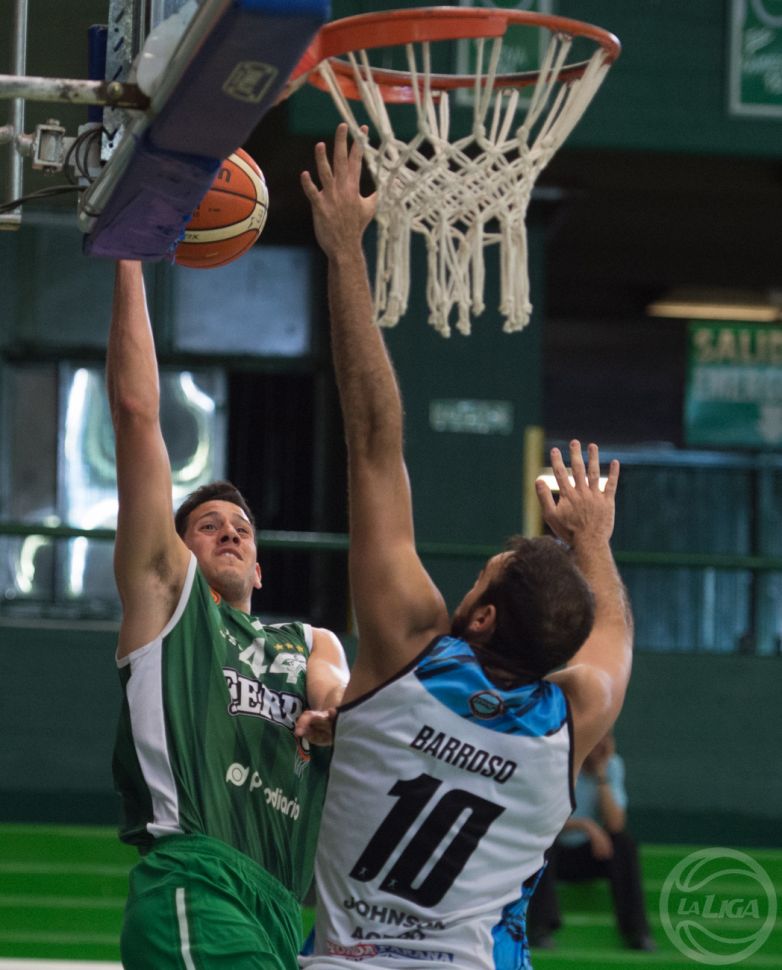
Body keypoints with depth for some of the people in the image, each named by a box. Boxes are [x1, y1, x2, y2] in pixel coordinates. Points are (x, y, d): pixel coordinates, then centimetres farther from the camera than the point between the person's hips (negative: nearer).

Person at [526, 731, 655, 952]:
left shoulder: (612, 765, -3)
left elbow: (616, 824, -15)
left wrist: (602, 776, -21)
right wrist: (585, 826, -37)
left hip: (588, 856, 3)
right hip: (553, 854, -3)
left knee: (624, 841, -23)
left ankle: (635, 931, -22)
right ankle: (541, 926, -33)